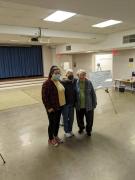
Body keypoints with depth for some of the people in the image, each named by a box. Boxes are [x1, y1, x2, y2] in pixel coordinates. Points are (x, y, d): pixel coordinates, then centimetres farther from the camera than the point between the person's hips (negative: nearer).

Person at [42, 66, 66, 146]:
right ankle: (50, 139, 29)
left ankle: (56, 136, 41)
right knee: (52, 123, 8)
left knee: (57, 122, 20)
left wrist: (63, 103, 11)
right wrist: (49, 107, -20)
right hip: (52, 108, -7)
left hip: (60, 106, 7)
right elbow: (44, 97, -20)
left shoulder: (59, 81, 5)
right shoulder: (47, 83, -19)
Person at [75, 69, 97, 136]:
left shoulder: (89, 82, -7)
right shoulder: (76, 83, -6)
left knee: (89, 120, 11)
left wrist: (94, 103, -2)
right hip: (79, 106, 1)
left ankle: (88, 130, 39)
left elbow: (93, 94, -3)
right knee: (79, 119, 17)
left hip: (88, 106, -1)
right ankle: (81, 128, 48)